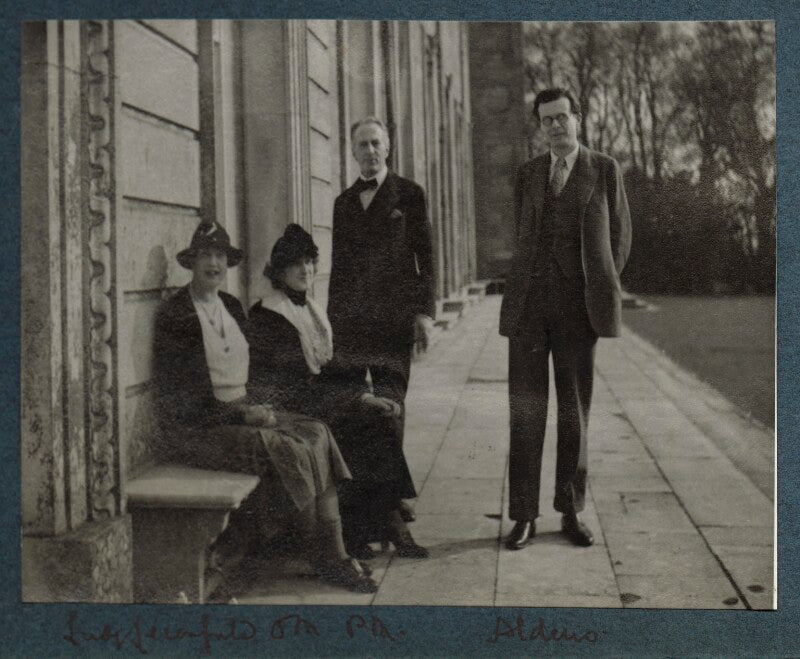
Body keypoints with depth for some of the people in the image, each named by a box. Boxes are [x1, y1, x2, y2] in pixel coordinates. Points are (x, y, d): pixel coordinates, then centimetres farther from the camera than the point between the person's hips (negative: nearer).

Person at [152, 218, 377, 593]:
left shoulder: (231, 307, 15)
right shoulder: (175, 316, -9)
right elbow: (179, 398, -14)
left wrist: (257, 407, 1)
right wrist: (241, 414, -17)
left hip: (242, 412, 8)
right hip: (197, 429, -7)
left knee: (317, 434, -14)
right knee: (287, 450, -26)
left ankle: (336, 553, -18)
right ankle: (324, 558, -10)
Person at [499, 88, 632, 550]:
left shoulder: (605, 170, 6)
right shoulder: (528, 175, 13)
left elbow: (619, 238, 8)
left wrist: (600, 295, 4)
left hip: (577, 308, -1)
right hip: (529, 305, 2)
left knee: (575, 411, 4)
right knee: (526, 411, -2)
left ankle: (572, 511, 15)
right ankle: (524, 516, 4)